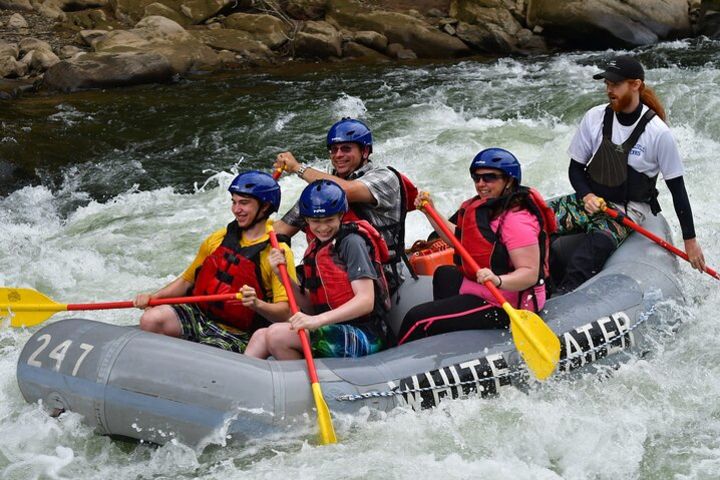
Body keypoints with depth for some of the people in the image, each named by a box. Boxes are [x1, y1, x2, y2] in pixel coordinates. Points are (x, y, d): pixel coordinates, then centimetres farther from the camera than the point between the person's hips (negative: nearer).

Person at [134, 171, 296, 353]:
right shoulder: (219, 238, 11)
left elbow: (285, 313, -13)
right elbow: (187, 280, 19)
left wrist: (257, 304, -33)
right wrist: (153, 296, 4)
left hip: (235, 334, -5)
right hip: (197, 314, 5)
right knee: (150, 319, -22)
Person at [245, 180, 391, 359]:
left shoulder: (352, 242, -8)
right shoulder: (315, 248, 15)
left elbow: (366, 301, -19)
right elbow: (310, 307, 12)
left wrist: (318, 320, -29)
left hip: (364, 337, -8)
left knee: (277, 334, -21)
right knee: (260, 336, -6)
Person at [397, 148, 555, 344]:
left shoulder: (516, 219, -26)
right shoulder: (486, 206, 5)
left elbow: (530, 273, -30)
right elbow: (458, 239, 18)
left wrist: (498, 280, -47)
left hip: (501, 305, -11)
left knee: (417, 320, -15)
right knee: (444, 274, 40)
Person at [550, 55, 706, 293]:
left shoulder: (658, 133, -12)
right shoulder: (594, 118, -2)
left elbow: (677, 188, -4)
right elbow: (575, 168, 8)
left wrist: (690, 240, -2)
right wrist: (585, 196, -14)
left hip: (629, 209, -5)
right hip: (590, 199, 5)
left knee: (599, 241, -38)